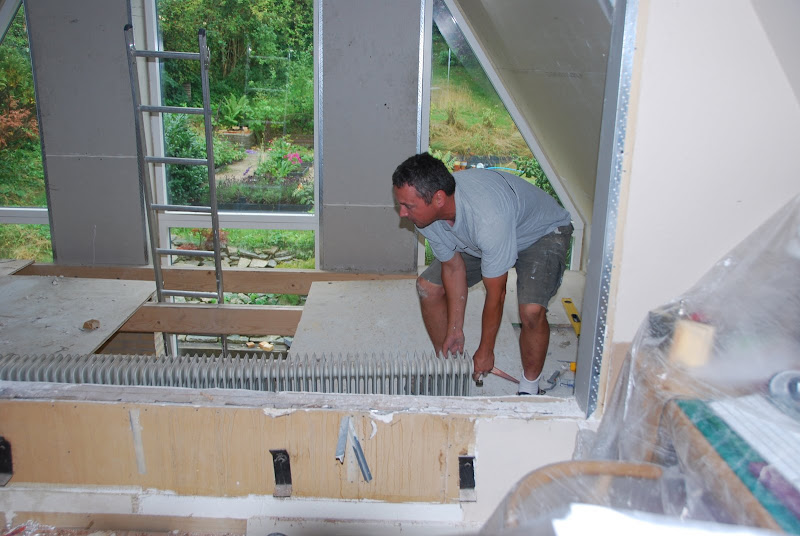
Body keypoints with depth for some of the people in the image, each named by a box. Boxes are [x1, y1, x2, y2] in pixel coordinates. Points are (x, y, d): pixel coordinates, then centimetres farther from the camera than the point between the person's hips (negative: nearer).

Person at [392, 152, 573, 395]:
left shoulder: (488, 218, -44)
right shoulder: (426, 212, -23)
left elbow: (495, 295, -31)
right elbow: (453, 267, -9)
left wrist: (485, 351, -18)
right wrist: (455, 330, -5)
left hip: (543, 233, -6)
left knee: (531, 311, -30)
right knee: (428, 286, -1)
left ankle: (530, 386, -1)